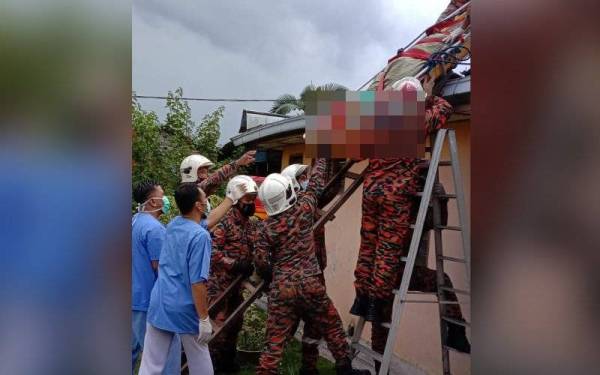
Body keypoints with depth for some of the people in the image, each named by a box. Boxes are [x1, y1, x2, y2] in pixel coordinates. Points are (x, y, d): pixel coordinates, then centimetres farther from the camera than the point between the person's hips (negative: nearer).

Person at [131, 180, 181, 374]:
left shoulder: (135, 221, 9)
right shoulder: (154, 228, -20)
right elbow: (160, 268, -19)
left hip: (135, 296, 10)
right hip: (151, 299, -10)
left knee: (134, 346, 19)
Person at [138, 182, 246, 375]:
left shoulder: (173, 225, 6)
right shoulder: (200, 236, -18)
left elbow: (206, 221, 24)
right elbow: (197, 282, -20)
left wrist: (231, 198, 32)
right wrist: (204, 318, -14)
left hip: (158, 305, 6)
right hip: (184, 309, -6)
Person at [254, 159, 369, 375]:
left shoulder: (266, 229, -2)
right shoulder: (304, 210, -2)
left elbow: (260, 262, -4)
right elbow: (316, 185, 14)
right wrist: (321, 160, 29)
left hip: (281, 289, 0)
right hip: (310, 284, 0)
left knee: (275, 339, 5)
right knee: (332, 327, 18)